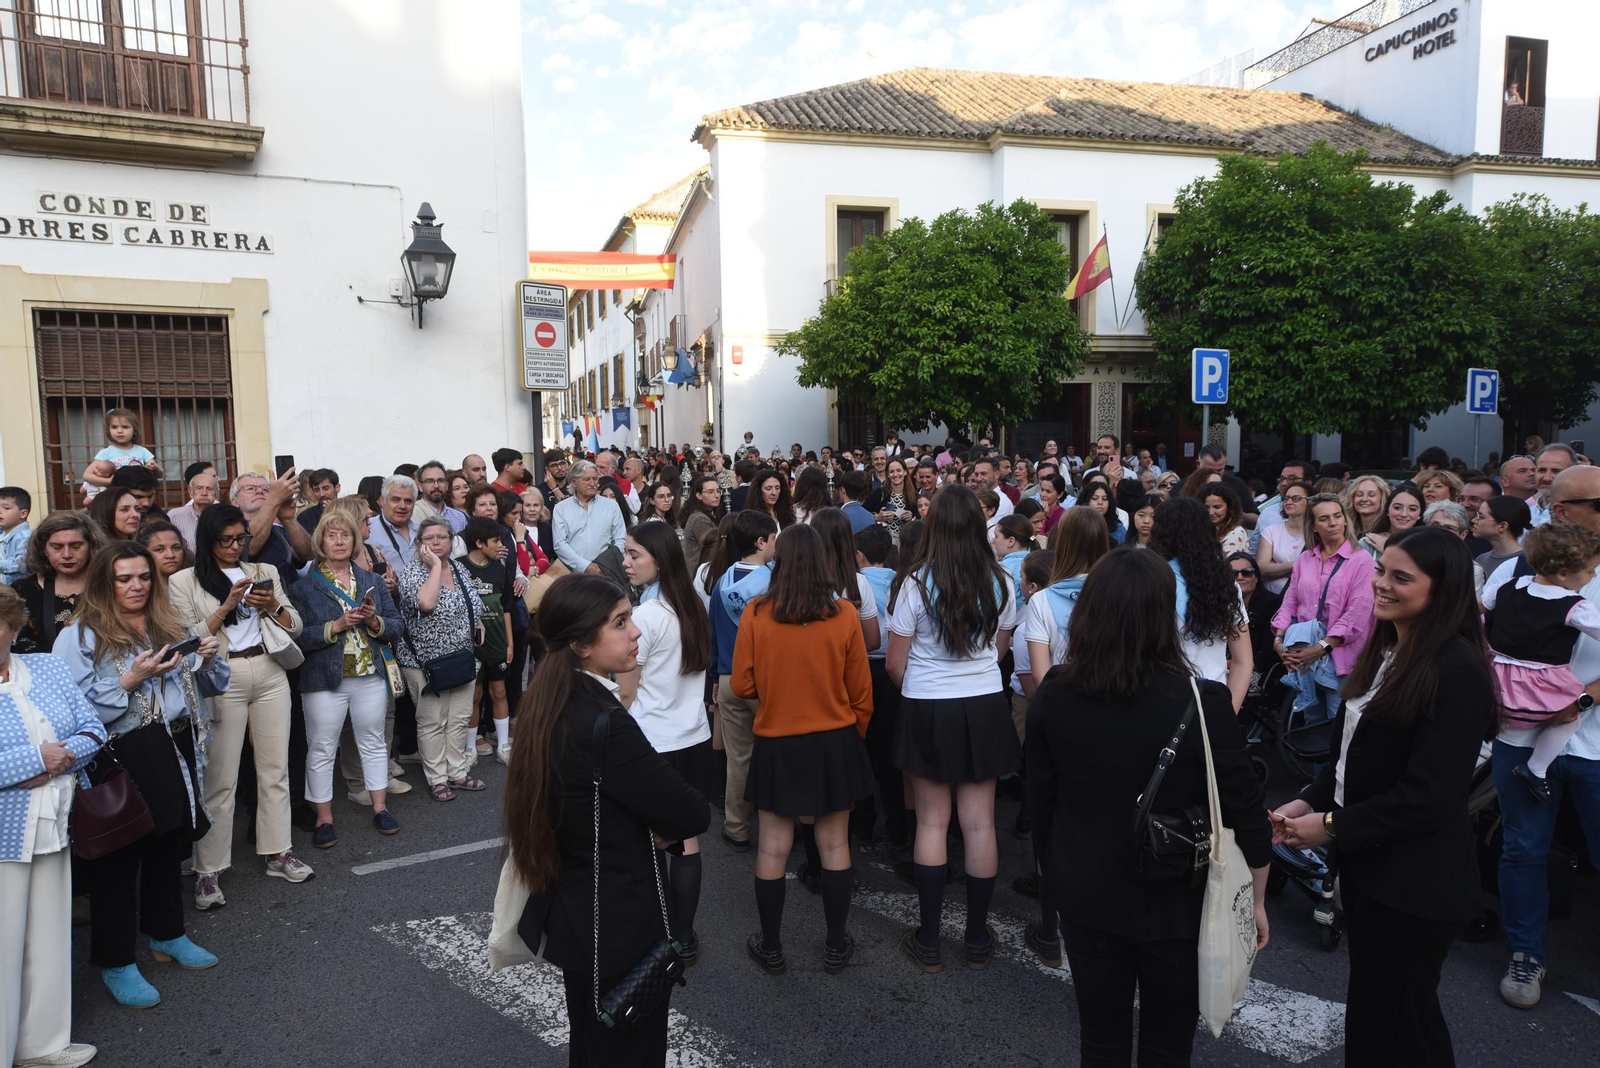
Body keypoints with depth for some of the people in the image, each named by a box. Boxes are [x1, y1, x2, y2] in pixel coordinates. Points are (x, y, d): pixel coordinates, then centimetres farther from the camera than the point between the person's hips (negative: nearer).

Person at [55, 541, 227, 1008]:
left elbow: (209, 686, 14)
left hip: (176, 754, 6)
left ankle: (167, 936, 36)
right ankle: (115, 963, 19)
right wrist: (131, 680, -23)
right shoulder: (81, 636, -6)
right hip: (120, 763, -5)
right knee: (118, 860, 4)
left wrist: (208, 660, -6)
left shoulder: (171, 627, 11)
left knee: (168, 849, 18)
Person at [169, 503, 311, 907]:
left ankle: (278, 853, 19)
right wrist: (227, 606, -14)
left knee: (275, 768, 8)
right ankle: (209, 871, 7)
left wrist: (272, 605, -8)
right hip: (222, 680, -3)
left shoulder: (264, 571, 11)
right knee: (220, 779, -3)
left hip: (270, 674, 4)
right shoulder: (185, 581, 2)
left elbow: (295, 626, 10)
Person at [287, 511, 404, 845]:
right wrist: (336, 626, -19)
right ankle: (324, 818, 17)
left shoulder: (372, 582, 10)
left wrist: (375, 622, -11)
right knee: (321, 748, 4)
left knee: (374, 742, 11)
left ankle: (380, 808, 23)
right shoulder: (304, 586, -1)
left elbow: (397, 626, 8)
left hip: (372, 676, 3)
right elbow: (297, 635, -11)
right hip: (324, 679, -3)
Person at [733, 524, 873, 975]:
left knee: (773, 848, 11)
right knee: (834, 846, 12)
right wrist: (856, 733, 15)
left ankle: (770, 947, 25)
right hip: (835, 741, 1)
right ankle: (836, 945, 25)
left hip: (776, 744, 0)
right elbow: (860, 690, -3)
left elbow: (743, 685, -5)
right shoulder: (844, 614, -11)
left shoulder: (756, 614, -12)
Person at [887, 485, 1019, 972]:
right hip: (985, 708, 2)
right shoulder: (1000, 583, -4)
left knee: (931, 823, 8)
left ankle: (928, 940, 17)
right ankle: (978, 939, 21)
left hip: (927, 712, -2)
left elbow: (895, 664, -7)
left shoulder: (914, 584, -14)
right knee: (980, 824, 8)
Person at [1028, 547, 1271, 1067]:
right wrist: (1257, 899, 4)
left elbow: (1040, 800, -1)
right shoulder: (1201, 703, -21)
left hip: (1085, 897, 2)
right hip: (1176, 903, -2)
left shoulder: (1053, 694, -12)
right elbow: (1246, 813, -12)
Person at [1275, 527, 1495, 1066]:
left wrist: (1333, 827, -16)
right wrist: (1310, 800, -1)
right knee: (1368, 1006, 23)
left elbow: (1427, 798, -23)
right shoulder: (1385, 651, 7)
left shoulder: (1459, 673, -21)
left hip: (1414, 881, -8)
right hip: (1366, 861, 8)